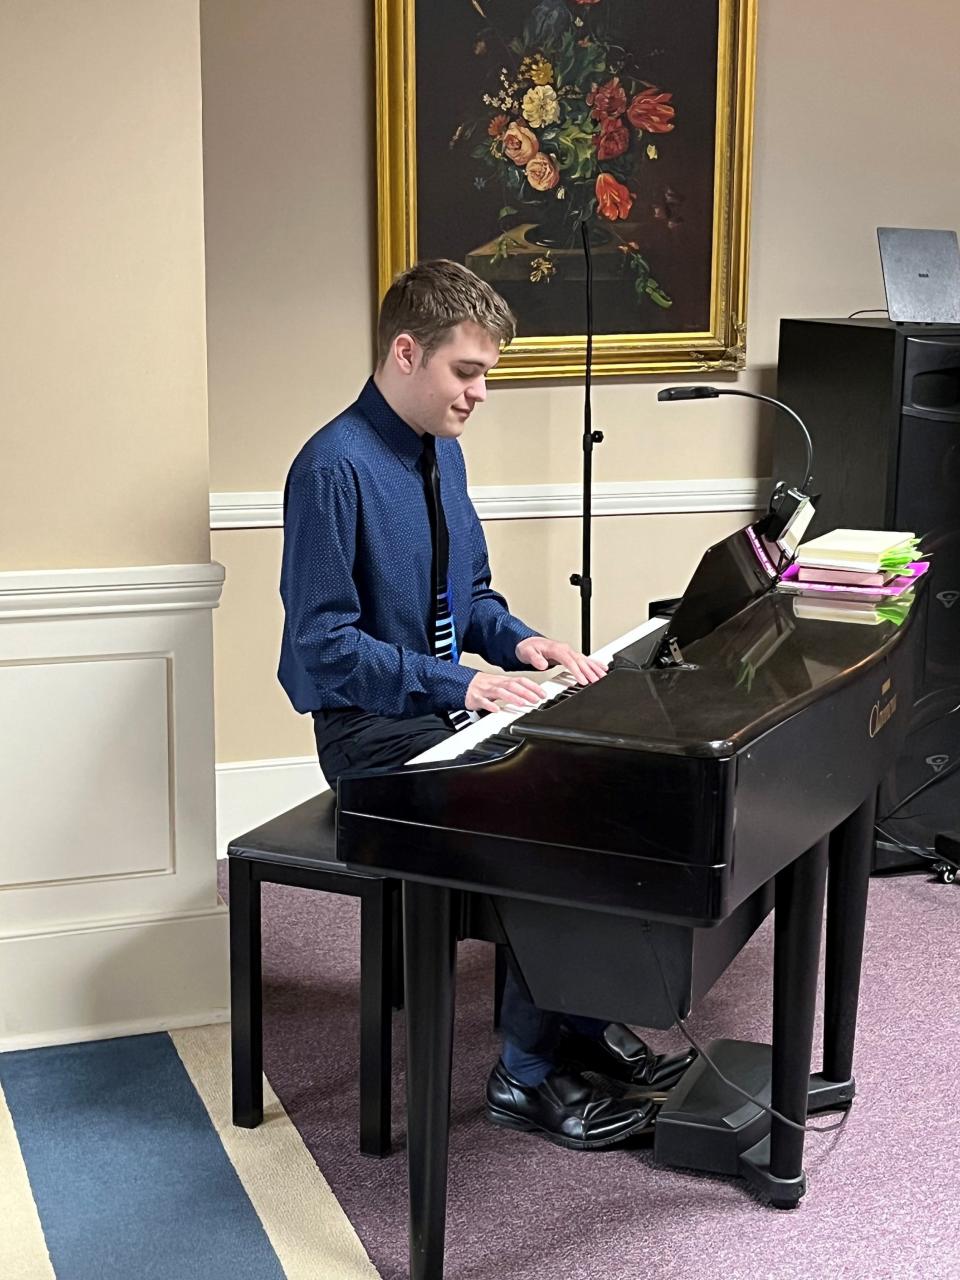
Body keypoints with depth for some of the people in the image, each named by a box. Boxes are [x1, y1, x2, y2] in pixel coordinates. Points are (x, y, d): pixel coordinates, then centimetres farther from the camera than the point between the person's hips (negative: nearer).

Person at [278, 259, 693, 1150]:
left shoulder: (442, 453, 9)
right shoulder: (334, 468, -18)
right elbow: (323, 646, -21)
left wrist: (520, 643, -2)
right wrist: (458, 684, -27)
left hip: (449, 706, 8)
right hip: (373, 731, -8)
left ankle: (584, 1024, 4)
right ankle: (529, 1073, -9)